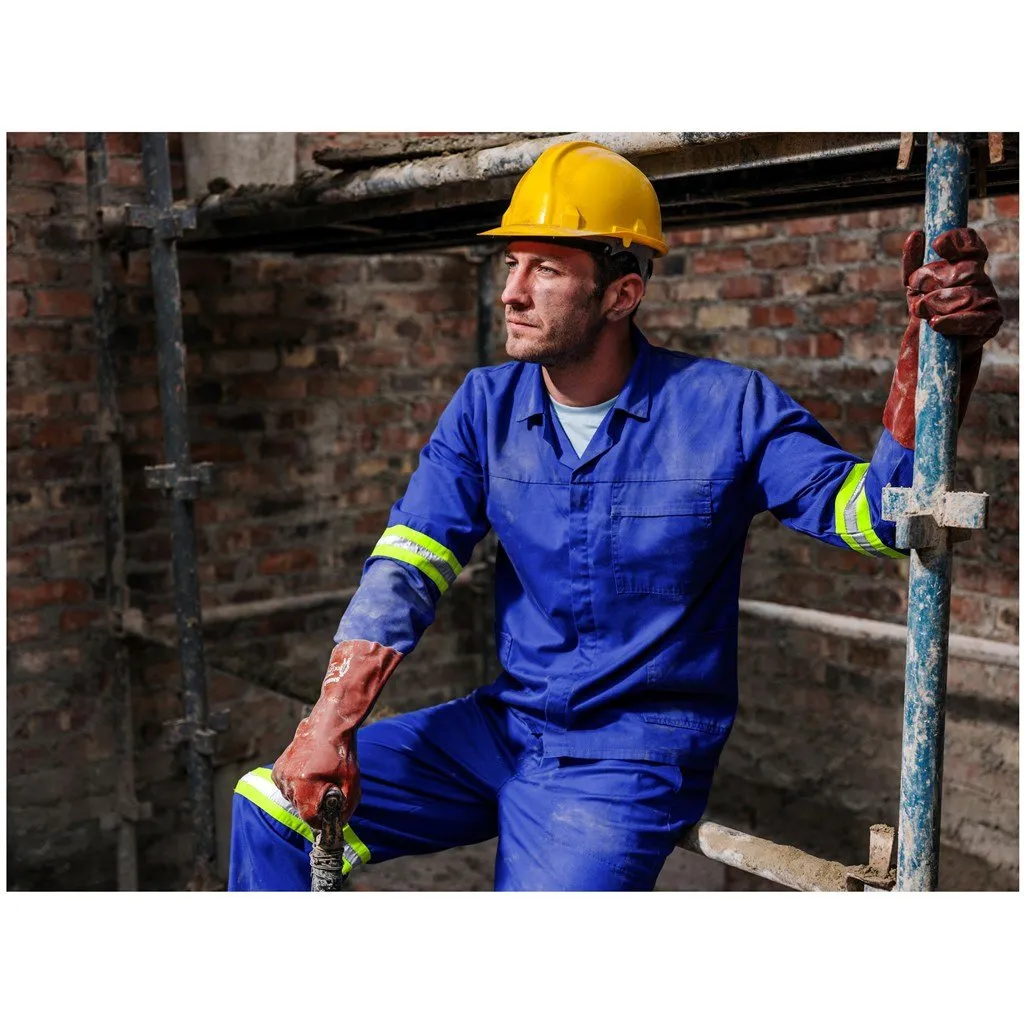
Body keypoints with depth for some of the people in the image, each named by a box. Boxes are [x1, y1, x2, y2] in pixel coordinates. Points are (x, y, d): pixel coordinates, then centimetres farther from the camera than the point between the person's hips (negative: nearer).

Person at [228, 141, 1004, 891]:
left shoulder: (727, 408, -11)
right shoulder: (488, 404, -1)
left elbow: (875, 512, -14)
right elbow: (405, 570, -7)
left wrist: (935, 344, -30)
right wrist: (329, 723, -20)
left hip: (633, 759, -3)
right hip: (502, 728, 4)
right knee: (274, 806, -4)